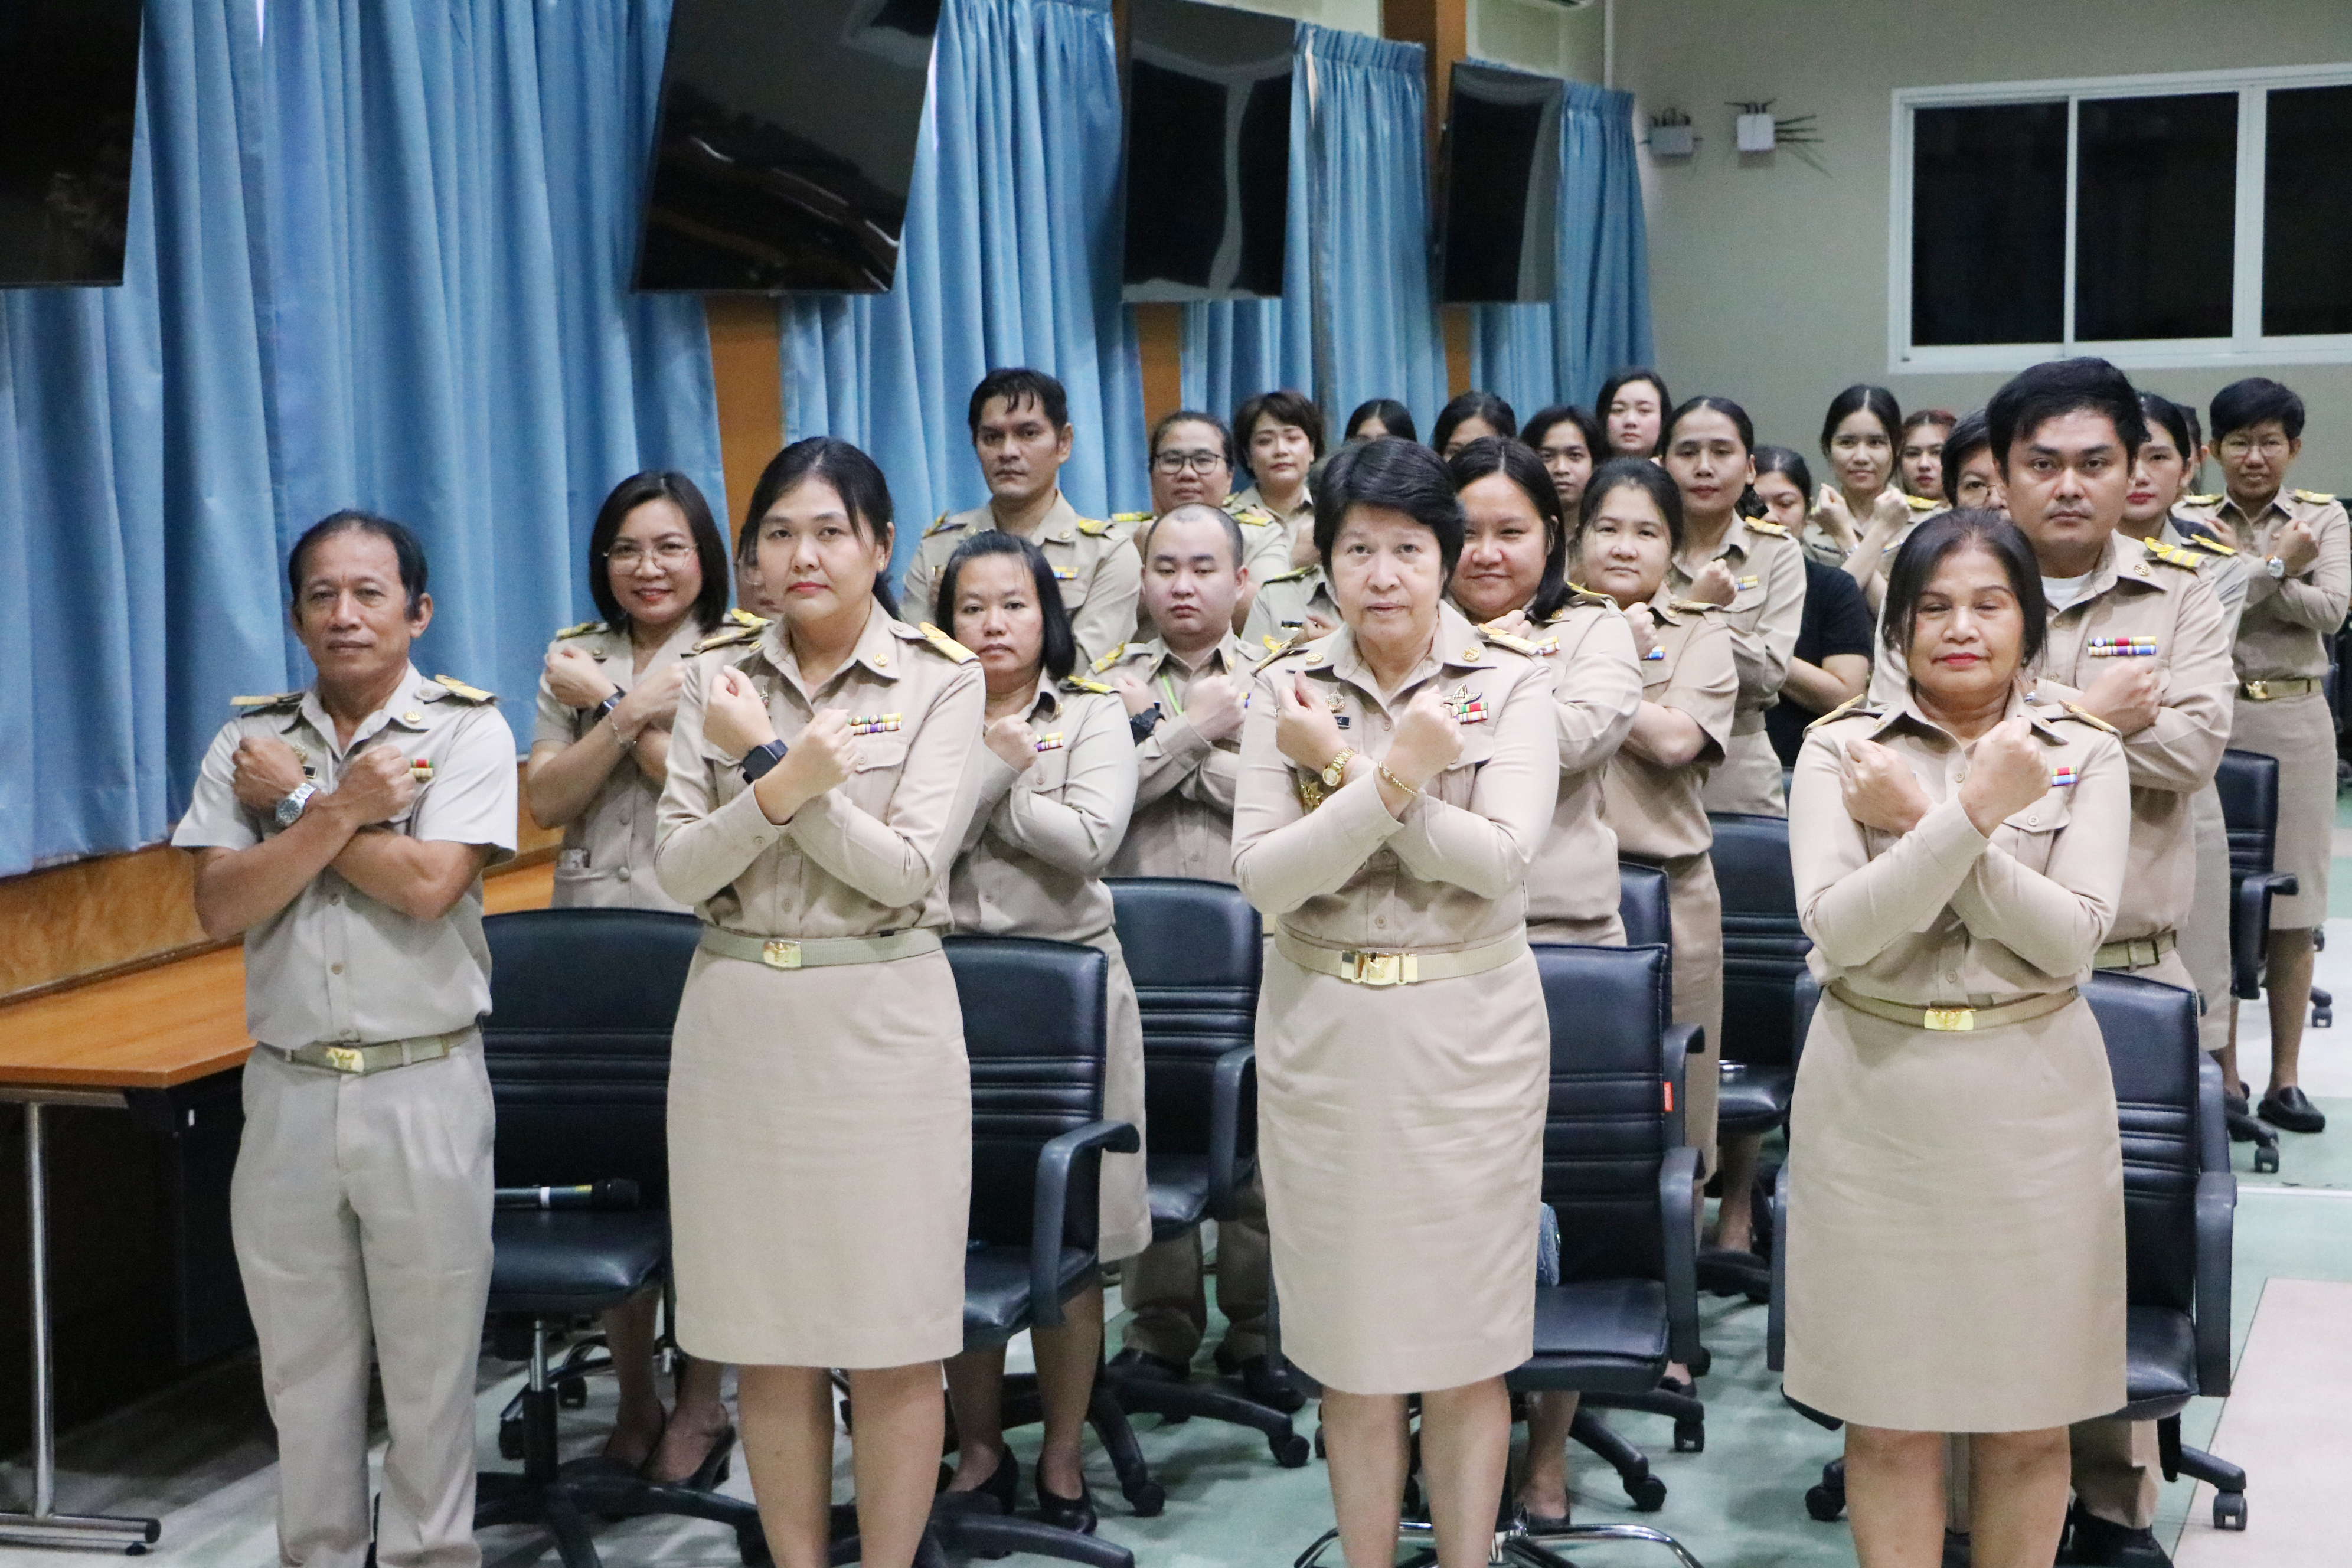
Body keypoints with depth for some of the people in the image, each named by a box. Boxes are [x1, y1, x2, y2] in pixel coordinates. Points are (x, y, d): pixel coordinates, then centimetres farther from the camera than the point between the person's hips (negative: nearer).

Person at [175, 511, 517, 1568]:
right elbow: (220, 907, -6)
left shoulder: (466, 730, -3)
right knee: (303, 1365, 12)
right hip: (288, 1086, 3)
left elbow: (430, 885, -18)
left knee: (430, 1364, 5)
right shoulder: (250, 743, 6)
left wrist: (295, 802, -9)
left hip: (424, 1089, -3)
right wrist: (341, 809, -15)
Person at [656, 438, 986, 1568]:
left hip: (884, 1019, -2)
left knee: (895, 1341, 2)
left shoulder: (941, 679, -2)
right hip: (739, 1016, 3)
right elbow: (678, 870, -3)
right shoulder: (719, 677, 5)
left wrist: (766, 761, -16)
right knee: (769, 1338, 8)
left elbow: (908, 869, -12)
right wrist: (787, 781, -19)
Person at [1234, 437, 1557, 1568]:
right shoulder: (1286, 691, 1)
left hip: (1471, 1033, -1)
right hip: (1324, 1036, 1)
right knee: (1353, 1345, 10)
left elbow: (1501, 859, -16)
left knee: (1465, 1344, 7)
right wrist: (1397, 774, -20)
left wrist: (1345, 767, -17)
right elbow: (1264, 878, -10)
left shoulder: (1510, 686, -2)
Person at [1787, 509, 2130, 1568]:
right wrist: (1972, 813, -22)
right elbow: (1839, 929, -14)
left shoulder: (2084, 755, 3)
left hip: (2034, 1101, 1)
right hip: (1876, 1095, -1)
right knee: (1889, 1419, 6)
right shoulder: (1841, 749, 0)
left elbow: (2072, 938, -11)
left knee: (2029, 1421, 9)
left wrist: (1919, 821, -14)